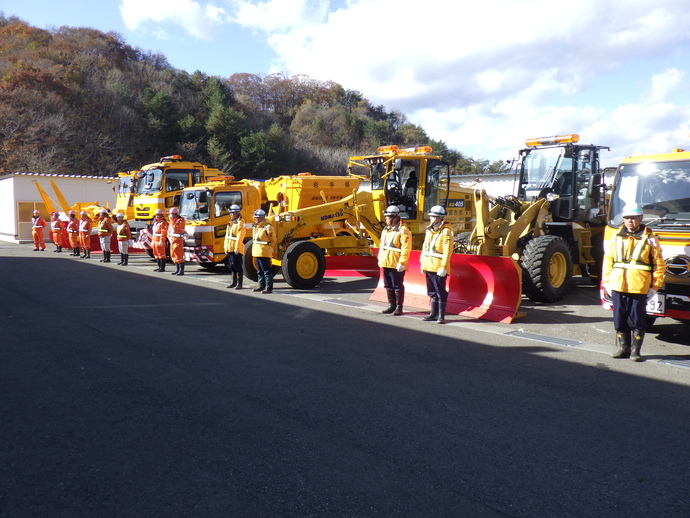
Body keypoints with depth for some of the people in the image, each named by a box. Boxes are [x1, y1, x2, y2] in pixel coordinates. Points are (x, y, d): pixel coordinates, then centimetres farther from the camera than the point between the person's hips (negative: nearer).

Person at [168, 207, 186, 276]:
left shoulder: (181, 220, -9)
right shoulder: (173, 220, 17)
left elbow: (175, 227, -21)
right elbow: (169, 229, 21)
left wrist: (172, 220, -13)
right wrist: (169, 238, 10)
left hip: (178, 240, -9)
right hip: (172, 240, 9)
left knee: (179, 255, -10)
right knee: (174, 255, 11)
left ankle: (181, 271, -9)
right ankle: (177, 270, 17)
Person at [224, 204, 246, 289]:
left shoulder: (240, 223, -11)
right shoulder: (231, 223, 18)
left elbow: (240, 237, -18)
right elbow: (227, 236, 18)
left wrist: (237, 248, -22)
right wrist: (226, 247, 14)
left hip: (236, 249, -9)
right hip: (230, 249, 9)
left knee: (238, 266, -5)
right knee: (232, 266, 14)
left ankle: (239, 284, -1)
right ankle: (234, 282, 23)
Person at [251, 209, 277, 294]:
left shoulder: (267, 227, -14)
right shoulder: (255, 226, 15)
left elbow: (274, 240, -9)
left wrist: (270, 248, -3)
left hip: (264, 253, -9)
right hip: (257, 253, 9)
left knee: (266, 271, -7)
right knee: (260, 271, 17)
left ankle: (269, 287, -5)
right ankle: (261, 285, 26)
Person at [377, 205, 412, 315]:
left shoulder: (403, 230, -11)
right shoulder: (386, 229, 15)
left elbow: (406, 248, -16)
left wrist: (402, 262, -20)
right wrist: (380, 259, 16)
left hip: (396, 264, -8)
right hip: (385, 263, 8)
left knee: (397, 286, -1)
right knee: (388, 286, 14)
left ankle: (399, 307, 7)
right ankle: (391, 305, 24)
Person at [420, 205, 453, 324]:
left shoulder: (446, 232, -11)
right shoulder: (429, 230, 13)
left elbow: (447, 251, -16)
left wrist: (443, 267, -20)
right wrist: (423, 262, 13)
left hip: (438, 268, -8)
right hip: (428, 266, 8)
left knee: (440, 292, -2)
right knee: (432, 292, 14)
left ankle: (441, 315, 4)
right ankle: (434, 313, 23)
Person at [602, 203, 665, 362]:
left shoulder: (649, 238, 1)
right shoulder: (616, 237, 10)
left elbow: (658, 264, 2)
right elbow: (608, 260, 13)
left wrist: (655, 286, -2)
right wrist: (607, 282, 6)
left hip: (639, 287, -3)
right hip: (618, 287, 3)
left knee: (638, 321, 2)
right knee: (619, 320, 8)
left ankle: (635, 351, 12)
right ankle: (623, 348, 20)